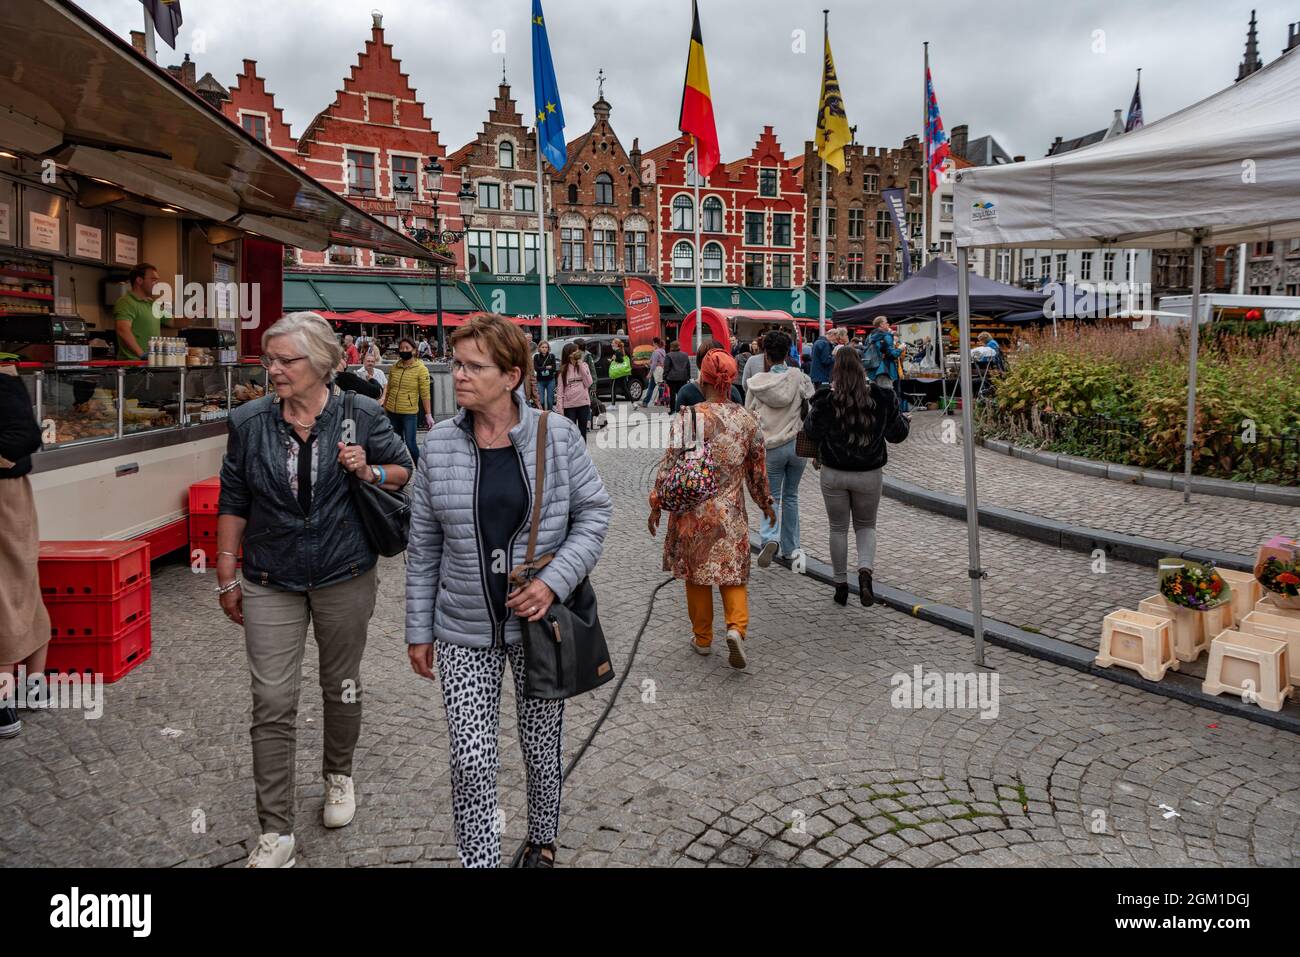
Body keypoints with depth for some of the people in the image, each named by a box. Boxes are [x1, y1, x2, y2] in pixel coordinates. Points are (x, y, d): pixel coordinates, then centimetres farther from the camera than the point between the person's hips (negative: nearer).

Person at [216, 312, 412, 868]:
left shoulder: (361, 416, -6)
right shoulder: (249, 422, -2)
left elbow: (405, 471, 6)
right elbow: (233, 504, 5)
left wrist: (370, 473, -16)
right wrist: (227, 578, 6)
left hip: (344, 578, 0)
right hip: (271, 584, 1)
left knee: (341, 686, 16)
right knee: (272, 705, -1)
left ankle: (338, 775, 43)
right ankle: (276, 832, 10)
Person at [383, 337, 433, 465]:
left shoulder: (421, 369, -7)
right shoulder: (394, 368, 6)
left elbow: (425, 394, -9)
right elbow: (388, 390, 14)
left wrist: (428, 414, -12)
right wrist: (384, 408, 15)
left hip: (409, 413, -5)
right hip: (392, 412, 5)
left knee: (410, 444, -7)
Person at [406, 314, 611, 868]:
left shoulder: (556, 436, -8)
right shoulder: (439, 445, -2)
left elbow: (594, 511, -2)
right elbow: (423, 546, 3)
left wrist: (554, 581, -15)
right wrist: (419, 630, 5)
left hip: (541, 623, 0)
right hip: (465, 633, 1)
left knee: (542, 751, 15)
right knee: (470, 762, -1)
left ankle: (542, 844, 43)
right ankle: (479, 860, 22)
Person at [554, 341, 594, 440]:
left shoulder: (584, 366, 4)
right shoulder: (564, 369, 2)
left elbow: (588, 384, -8)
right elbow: (560, 389, 0)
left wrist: (581, 365, -10)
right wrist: (560, 408, -8)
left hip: (583, 403, 1)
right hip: (569, 405, -1)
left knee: (582, 432, 9)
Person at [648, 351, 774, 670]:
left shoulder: (687, 418, -12)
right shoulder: (747, 420, -2)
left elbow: (669, 466, -11)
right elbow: (757, 470, 7)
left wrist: (656, 505, 1)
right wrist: (766, 504, 22)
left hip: (692, 511, -1)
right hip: (731, 513, 1)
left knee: (696, 573, 14)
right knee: (733, 572, 12)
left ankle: (702, 638, 25)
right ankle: (736, 627, -10)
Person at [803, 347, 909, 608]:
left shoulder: (825, 399, -12)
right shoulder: (881, 397, -6)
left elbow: (812, 433, -7)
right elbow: (898, 434, 1)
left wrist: (811, 413, 11)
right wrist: (902, 418, 22)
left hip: (833, 473, -1)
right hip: (869, 474, 1)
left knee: (838, 528, 14)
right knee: (866, 526, 19)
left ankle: (841, 585, 20)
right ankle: (865, 570, -7)